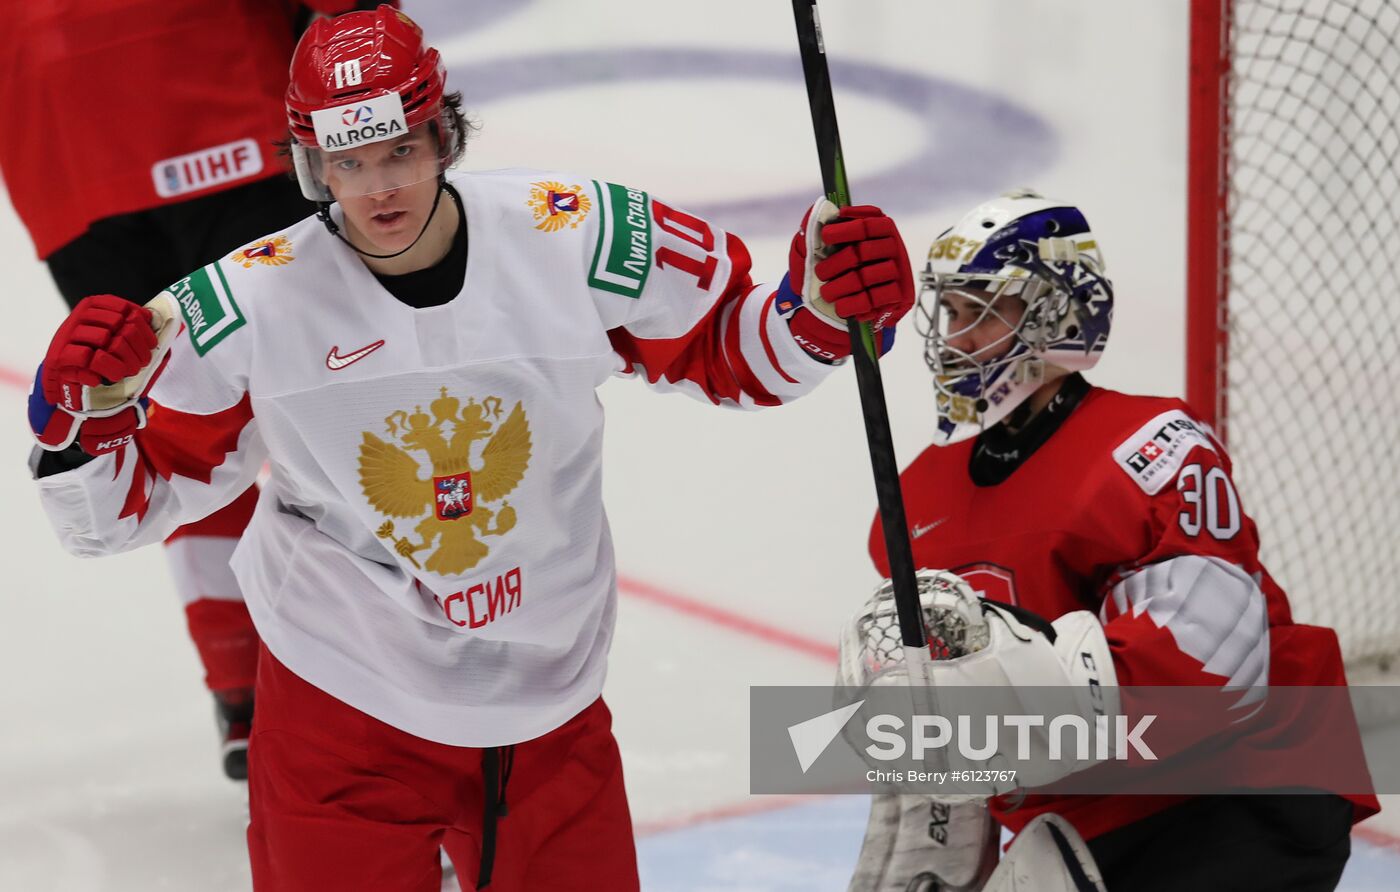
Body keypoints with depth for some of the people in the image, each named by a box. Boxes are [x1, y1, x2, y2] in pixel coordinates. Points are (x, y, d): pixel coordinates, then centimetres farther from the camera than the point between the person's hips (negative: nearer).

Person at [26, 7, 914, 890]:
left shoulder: (574, 238, -12)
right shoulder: (251, 305, -14)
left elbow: (726, 347, 2)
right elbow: (116, 511, -4)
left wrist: (821, 308, -18)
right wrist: (85, 412, -24)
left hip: (549, 702, 2)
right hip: (343, 705, -2)